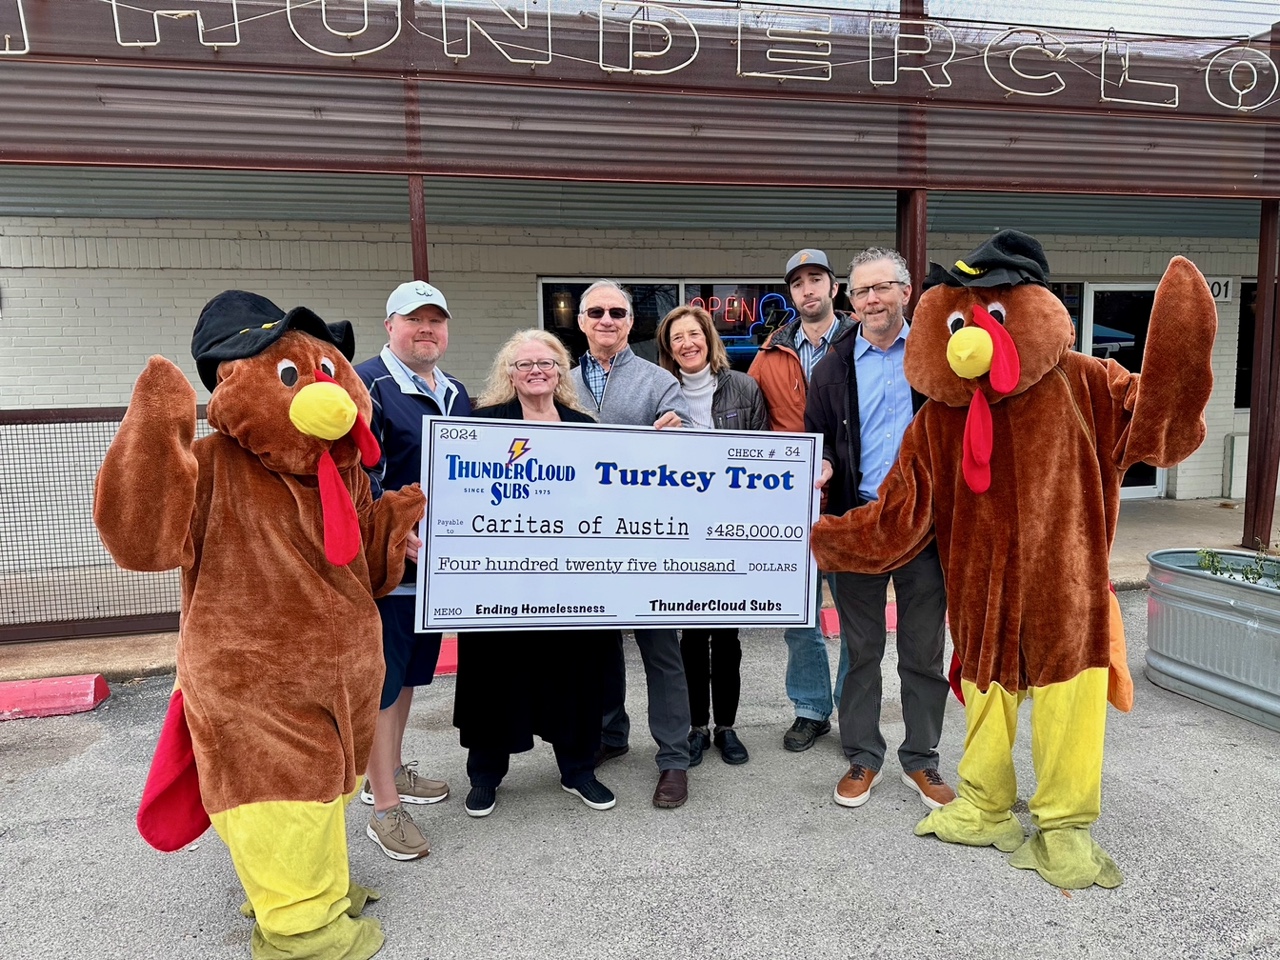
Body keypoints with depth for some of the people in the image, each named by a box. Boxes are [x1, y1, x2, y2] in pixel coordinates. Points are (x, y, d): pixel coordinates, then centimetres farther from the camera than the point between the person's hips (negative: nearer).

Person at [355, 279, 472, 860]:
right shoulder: (364, 386, -11)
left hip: (437, 557, 8)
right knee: (379, 679, 0)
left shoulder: (456, 394, 14)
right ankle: (385, 808, 12)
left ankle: (390, 772, 38)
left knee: (410, 670, 20)